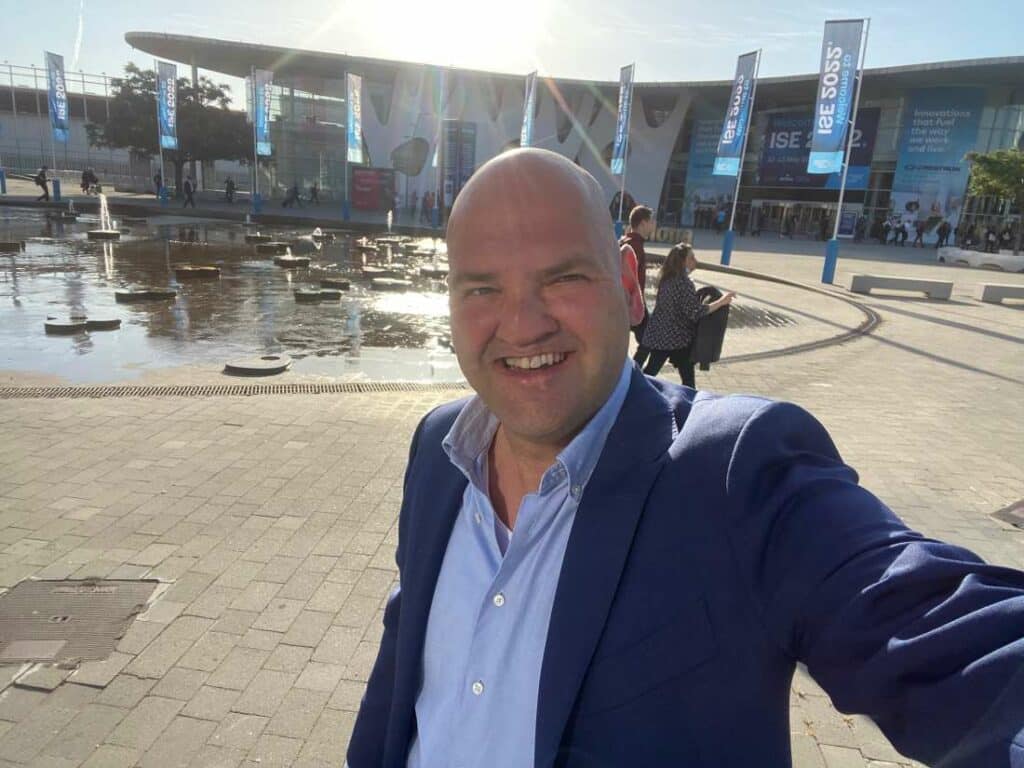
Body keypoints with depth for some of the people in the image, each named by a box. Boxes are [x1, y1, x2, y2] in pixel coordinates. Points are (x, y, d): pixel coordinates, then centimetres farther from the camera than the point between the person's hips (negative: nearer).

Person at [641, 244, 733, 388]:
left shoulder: (666, 279, 6)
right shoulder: (684, 283, -20)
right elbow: (696, 312, -23)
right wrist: (722, 301, -17)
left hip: (658, 335, 8)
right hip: (677, 338, -8)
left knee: (651, 370, 15)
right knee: (688, 379, 6)